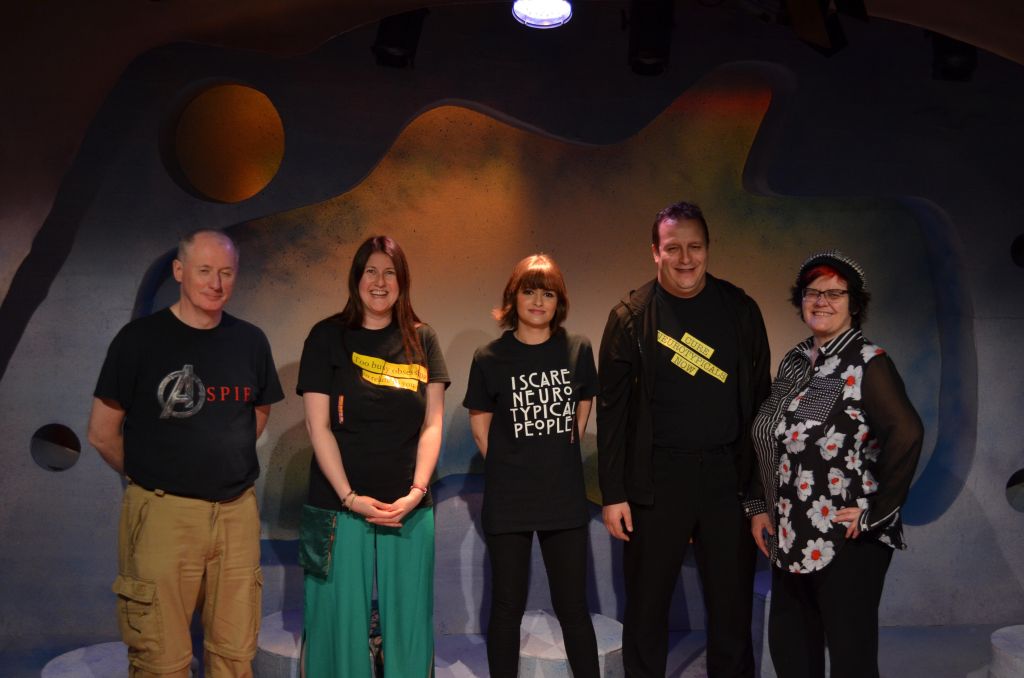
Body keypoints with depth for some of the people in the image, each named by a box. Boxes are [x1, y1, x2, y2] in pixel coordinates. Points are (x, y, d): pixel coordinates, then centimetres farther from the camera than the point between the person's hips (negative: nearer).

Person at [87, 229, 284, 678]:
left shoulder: (250, 341, 5)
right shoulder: (140, 338, -5)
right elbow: (101, 433, 0)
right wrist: (151, 478, 9)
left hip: (237, 511, 3)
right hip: (164, 512, -3)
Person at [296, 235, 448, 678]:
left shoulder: (422, 341, 7)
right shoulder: (327, 337, 0)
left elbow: (432, 423, 4)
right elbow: (318, 425, -4)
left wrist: (417, 490, -9)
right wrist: (350, 497, -12)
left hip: (409, 508, 2)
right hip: (341, 505, -2)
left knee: (408, 621, 8)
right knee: (342, 621, 5)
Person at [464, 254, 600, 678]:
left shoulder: (578, 349, 0)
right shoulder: (490, 358, -5)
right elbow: (480, 422, 4)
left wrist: (562, 458, 8)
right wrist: (507, 468, 1)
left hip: (565, 500, 1)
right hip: (507, 502, -1)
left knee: (573, 607, 10)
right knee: (507, 607, 10)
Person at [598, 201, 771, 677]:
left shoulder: (740, 309, 4)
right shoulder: (630, 316, -2)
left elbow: (759, 397, 7)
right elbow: (611, 410, -2)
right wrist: (613, 494, -5)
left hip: (727, 474, 2)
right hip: (656, 478, -1)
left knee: (732, 603, 11)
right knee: (646, 604, 9)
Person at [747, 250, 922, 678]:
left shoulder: (868, 363, -11)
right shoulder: (794, 362, 10)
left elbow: (906, 435, -25)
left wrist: (876, 513, -21)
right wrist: (760, 506, 9)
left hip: (849, 542, -7)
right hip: (791, 538, 7)